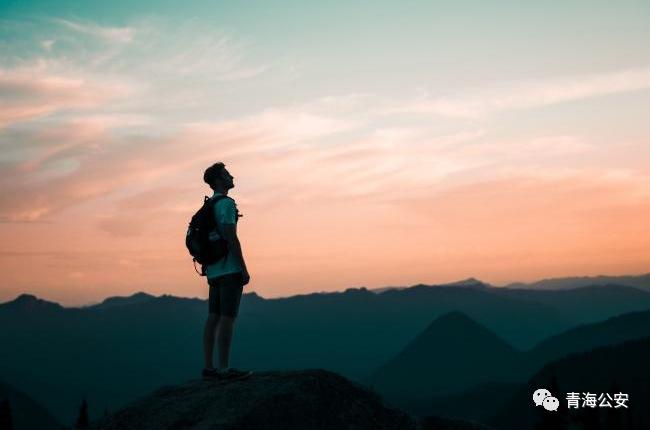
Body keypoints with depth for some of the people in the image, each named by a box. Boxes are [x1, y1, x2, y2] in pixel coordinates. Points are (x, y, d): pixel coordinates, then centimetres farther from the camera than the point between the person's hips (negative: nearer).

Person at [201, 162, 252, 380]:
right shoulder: (226, 204, -10)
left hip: (214, 271, 9)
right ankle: (224, 368, -9)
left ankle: (209, 367, 9)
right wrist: (244, 270, -16)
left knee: (214, 317, 8)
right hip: (230, 270, -9)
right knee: (228, 317, -8)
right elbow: (231, 238, -18)